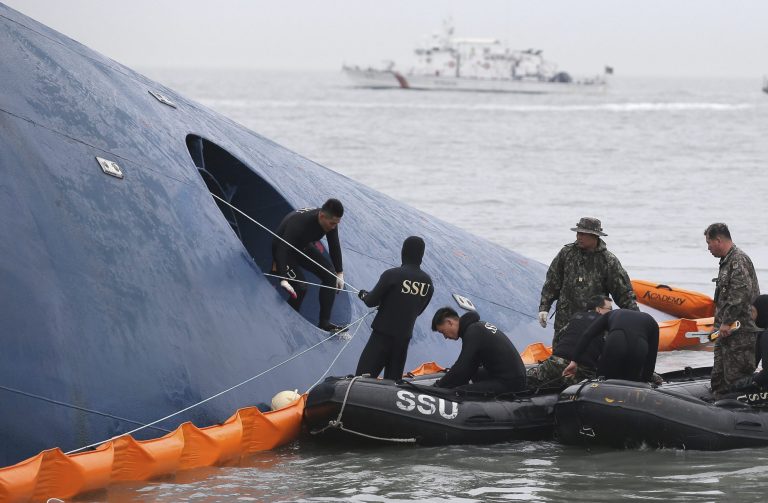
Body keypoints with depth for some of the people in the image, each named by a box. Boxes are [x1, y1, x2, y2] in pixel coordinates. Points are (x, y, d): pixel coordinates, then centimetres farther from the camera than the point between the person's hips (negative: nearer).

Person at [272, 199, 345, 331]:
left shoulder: (330, 222, -20)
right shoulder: (299, 222, -42)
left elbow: (334, 246, -4)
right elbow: (283, 248, -44)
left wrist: (339, 274, 0)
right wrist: (283, 279, -53)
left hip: (303, 248, 7)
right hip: (284, 251, -7)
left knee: (329, 276, -5)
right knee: (300, 287, -23)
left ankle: (324, 322, 1)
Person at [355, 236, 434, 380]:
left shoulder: (392, 275, -15)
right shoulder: (427, 282, 1)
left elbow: (372, 301, -9)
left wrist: (363, 295, 12)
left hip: (383, 332, -5)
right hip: (404, 336, 5)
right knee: (393, 379, 12)